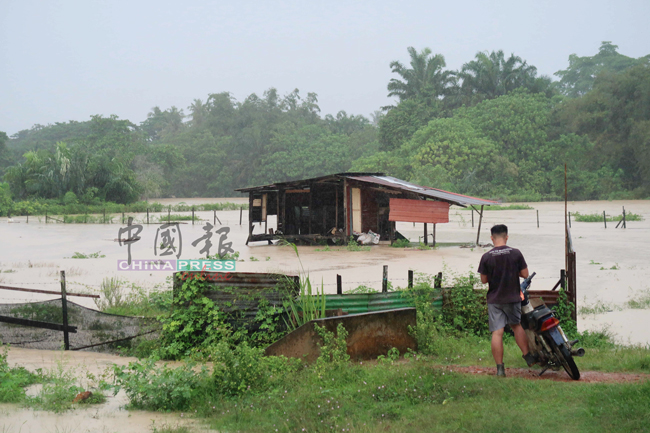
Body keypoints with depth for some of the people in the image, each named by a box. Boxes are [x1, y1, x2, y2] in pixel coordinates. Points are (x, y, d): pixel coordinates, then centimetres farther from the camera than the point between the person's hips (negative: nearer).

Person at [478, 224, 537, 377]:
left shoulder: (486, 257, -9)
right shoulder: (515, 253, -8)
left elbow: (484, 279, -2)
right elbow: (525, 274, -3)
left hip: (494, 299, -1)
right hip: (512, 297, 1)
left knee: (497, 332, -2)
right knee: (516, 325, 23)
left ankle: (500, 368, -3)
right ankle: (528, 357, 29)